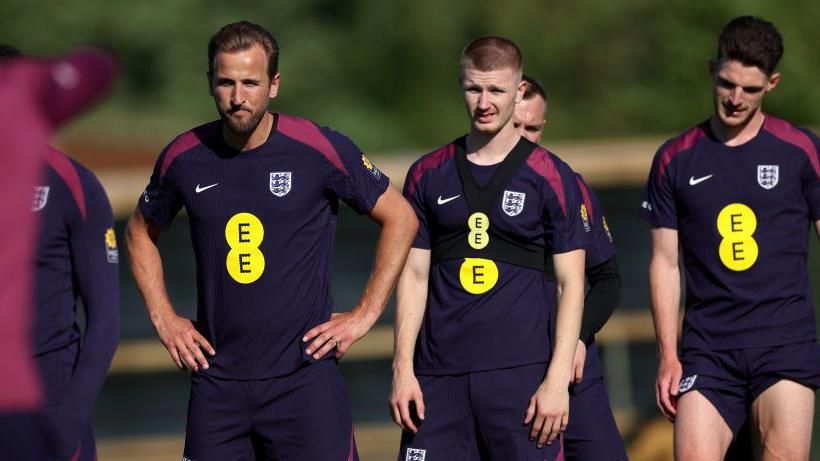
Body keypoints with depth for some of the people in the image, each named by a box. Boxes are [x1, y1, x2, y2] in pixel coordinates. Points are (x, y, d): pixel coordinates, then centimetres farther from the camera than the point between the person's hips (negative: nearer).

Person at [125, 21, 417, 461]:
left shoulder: (320, 149, -6)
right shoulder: (184, 157, 3)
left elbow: (399, 218, 4)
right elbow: (140, 233, 21)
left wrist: (364, 315, 0)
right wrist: (162, 317, 10)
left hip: (303, 374, -3)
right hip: (216, 379, 3)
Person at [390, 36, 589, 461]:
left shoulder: (550, 177, 2)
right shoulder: (428, 175, 11)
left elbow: (571, 284, 0)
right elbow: (415, 275, 12)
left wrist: (557, 380, -8)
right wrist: (403, 367, 2)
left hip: (520, 374, -3)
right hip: (438, 375, 3)